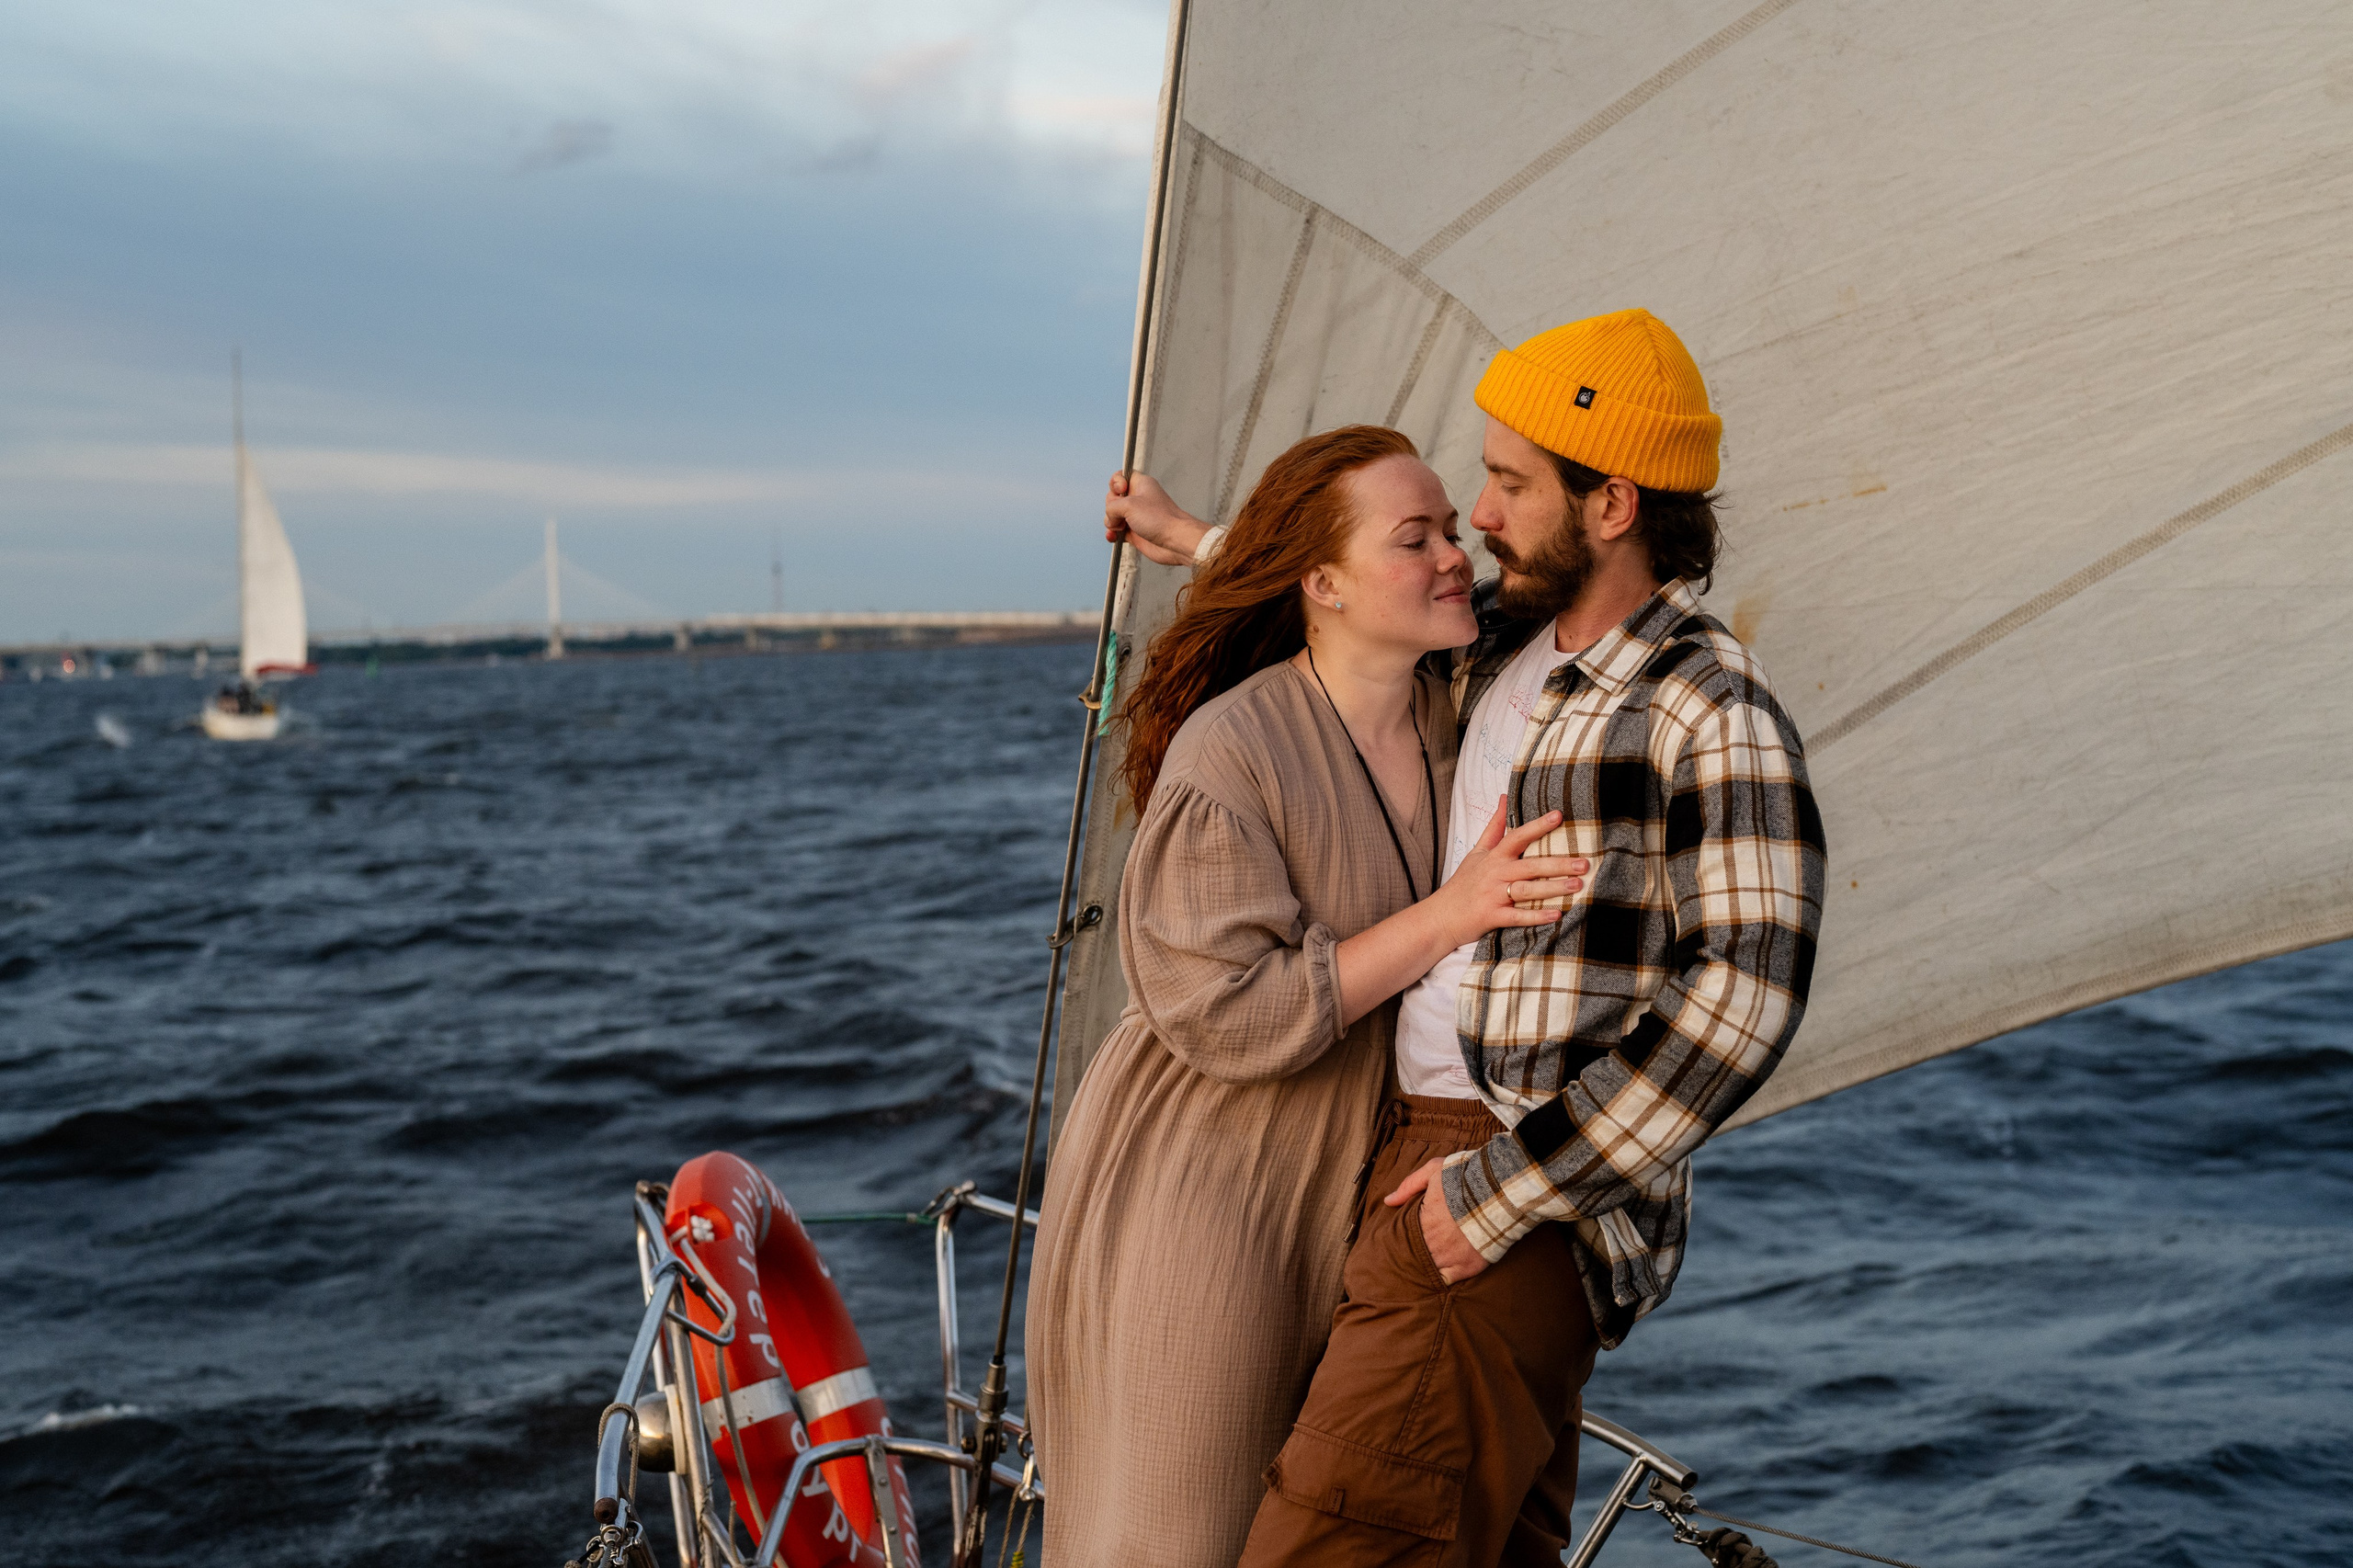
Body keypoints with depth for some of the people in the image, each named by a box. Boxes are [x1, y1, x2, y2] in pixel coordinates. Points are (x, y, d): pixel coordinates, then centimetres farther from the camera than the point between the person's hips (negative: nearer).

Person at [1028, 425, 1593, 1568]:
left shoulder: (1455, 723, 0)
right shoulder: (1228, 753, -20)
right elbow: (1225, 1011, -24)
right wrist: (1445, 917, -24)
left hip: (1356, 1187, 6)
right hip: (1201, 1185, -6)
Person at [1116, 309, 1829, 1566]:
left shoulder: (1714, 719, -15)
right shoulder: (1506, 642, 11)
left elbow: (1742, 998, -22)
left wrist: (1504, 1188, -22)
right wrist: (1200, 544, 42)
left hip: (1524, 1207, -9)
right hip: (1424, 1149, 9)